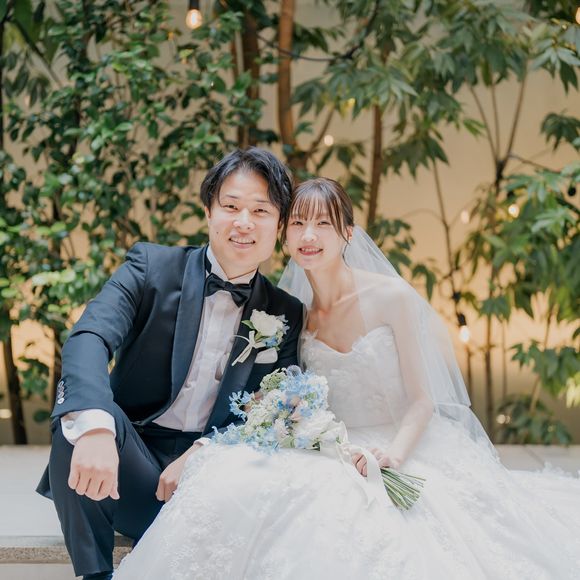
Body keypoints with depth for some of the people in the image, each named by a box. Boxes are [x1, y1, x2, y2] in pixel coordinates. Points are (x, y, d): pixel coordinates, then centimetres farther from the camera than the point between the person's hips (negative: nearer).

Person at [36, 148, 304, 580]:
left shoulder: (286, 316, 7)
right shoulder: (152, 266, -1)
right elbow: (90, 338, -19)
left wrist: (202, 453, -19)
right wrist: (95, 427, -40)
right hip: (126, 467, 0)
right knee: (80, 411, -31)